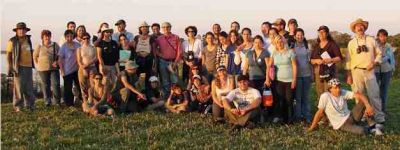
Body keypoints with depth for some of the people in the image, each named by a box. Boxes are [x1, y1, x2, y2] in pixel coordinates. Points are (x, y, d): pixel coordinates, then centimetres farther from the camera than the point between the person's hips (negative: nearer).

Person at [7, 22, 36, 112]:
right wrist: (10, 67, -9)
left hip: (28, 66, 5)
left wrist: (32, 64, 19)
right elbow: (8, 55, -2)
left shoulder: (28, 40, 14)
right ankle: (17, 106, 5)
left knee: (29, 87, 8)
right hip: (19, 67, -5)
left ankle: (29, 104, 19)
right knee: (19, 87, -4)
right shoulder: (12, 41, -3)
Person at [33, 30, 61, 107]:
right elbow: (35, 56, 14)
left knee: (56, 84, -7)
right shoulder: (39, 46, 4)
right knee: (45, 85, 6)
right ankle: (47, 102, 15)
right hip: (43, 69, 0)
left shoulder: (55, 45, 4)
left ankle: (57, 101, 3)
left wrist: (57, 62, -4)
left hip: (54, 68, 0)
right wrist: (38, 64, 6)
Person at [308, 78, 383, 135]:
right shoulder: (325, 96, -18)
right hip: (341, 124, -5)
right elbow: (320, 112, -14)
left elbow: (359, 95, -14)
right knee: (361, 130, -30)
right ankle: (370, 130, 6)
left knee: (364, 101, -12)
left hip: (350, 116, 5)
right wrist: (312, 127, -9)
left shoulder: (343, 92, -6)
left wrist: (368, 106, -30)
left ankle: (372, 125, -3)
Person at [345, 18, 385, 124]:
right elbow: (348, 60, 6)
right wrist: (349, 75, 1)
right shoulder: (351, 43, 8)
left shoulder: (371, 40, 9)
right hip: (356, 72, 1)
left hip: (369, 71, 0)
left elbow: (379, 53, 10)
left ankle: (379, 117, 1)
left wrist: (374, 63, -8)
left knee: (374, 95, -5)